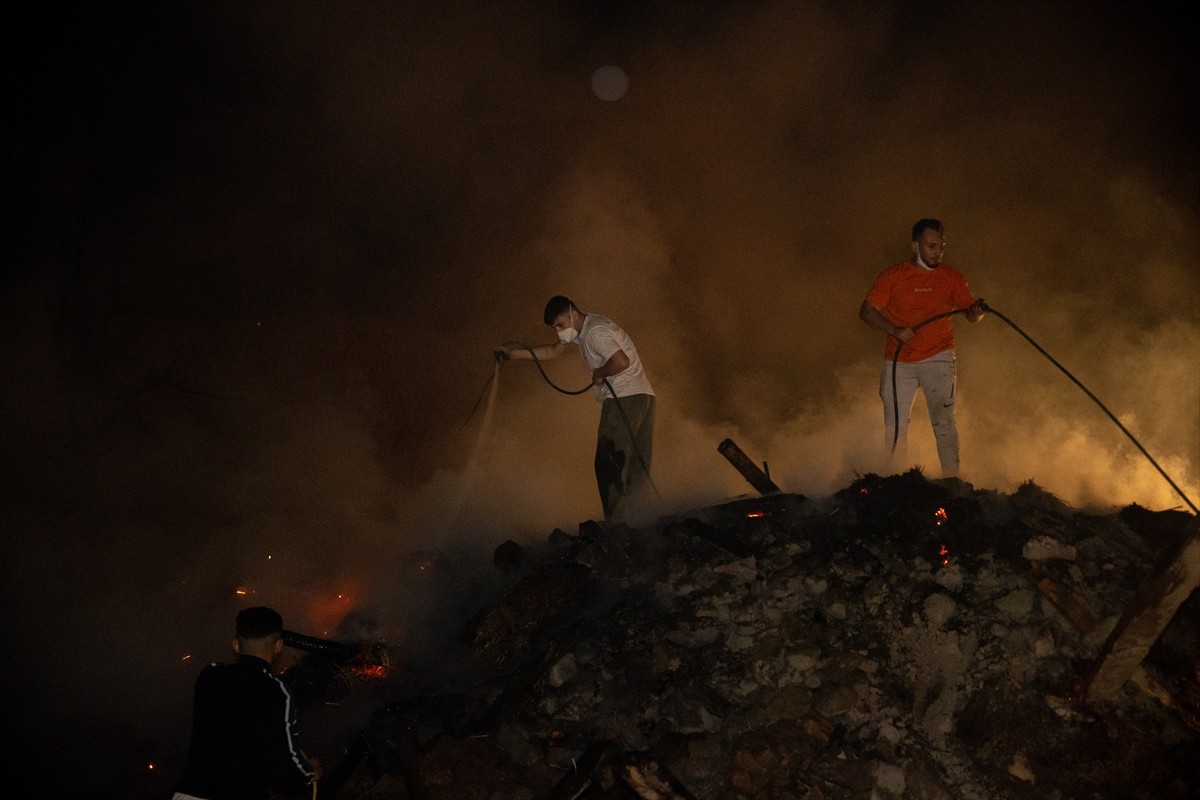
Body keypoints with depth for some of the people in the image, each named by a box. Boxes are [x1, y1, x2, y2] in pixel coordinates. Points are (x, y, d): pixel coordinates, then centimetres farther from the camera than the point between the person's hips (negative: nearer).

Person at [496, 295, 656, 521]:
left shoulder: (596, 331, -13)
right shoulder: (581, 332, 18)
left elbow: (621, 362, -26)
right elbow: (552, 351, 28)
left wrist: (599, 374, -9)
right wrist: (513, 352, 21)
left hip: (625, 398, -10)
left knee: (609, 465, -9)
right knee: (636, 469, 7)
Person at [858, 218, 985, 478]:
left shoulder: (952, 277, 3)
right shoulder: (892, 276, -1)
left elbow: (971, 313, 6)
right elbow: (867, 312, -2)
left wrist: (977, 311, -19)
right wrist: (894, 330, -18)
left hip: (938, 358, -1)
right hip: (898, 362, 1)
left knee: (944, 418, -14)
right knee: (894, 426, 6)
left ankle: (951, 478, -14)